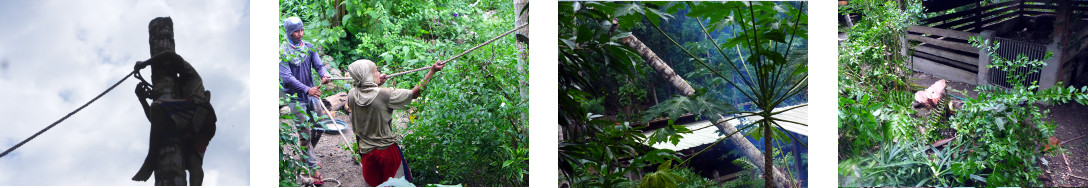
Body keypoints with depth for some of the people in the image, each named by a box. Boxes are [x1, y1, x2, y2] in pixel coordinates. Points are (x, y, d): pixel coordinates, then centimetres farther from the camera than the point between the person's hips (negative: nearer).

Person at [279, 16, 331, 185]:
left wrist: (324, 75, -26)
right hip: (296, 98, -6)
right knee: (305, 134, -5)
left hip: (312, 95, 6)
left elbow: (319, 65, 0)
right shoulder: (282, 52, -11)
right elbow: (287, 77, -20)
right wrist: (307, 89, -32)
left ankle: (307, 156, 38)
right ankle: (314, 168, 0)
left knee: (318, 129, 14)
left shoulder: (308, 48, 6)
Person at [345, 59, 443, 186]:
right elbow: (415, 93, -14)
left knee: (371, 184, 19)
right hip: (386, 149, -4)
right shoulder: (385, 94, -23)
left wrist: (377, 84, 15)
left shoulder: (352, 95, -10)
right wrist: (432, 72, -8)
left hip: (365, 150, 4)